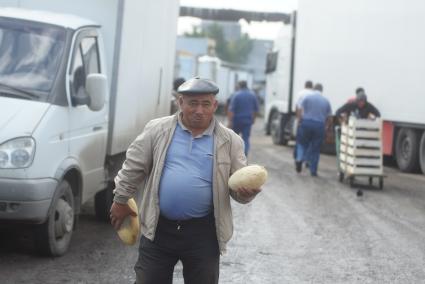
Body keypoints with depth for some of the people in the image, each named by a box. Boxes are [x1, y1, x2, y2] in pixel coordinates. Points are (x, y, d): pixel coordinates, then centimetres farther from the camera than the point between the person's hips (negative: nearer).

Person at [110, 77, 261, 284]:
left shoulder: (229, 141, 1)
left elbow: (239, 183, 4)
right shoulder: (157, 130, 0)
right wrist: (120, 201, 9)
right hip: (158, 228, 0)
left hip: (203, 232, 0)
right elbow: (133, 168, 7)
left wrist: (246, 192, -18)